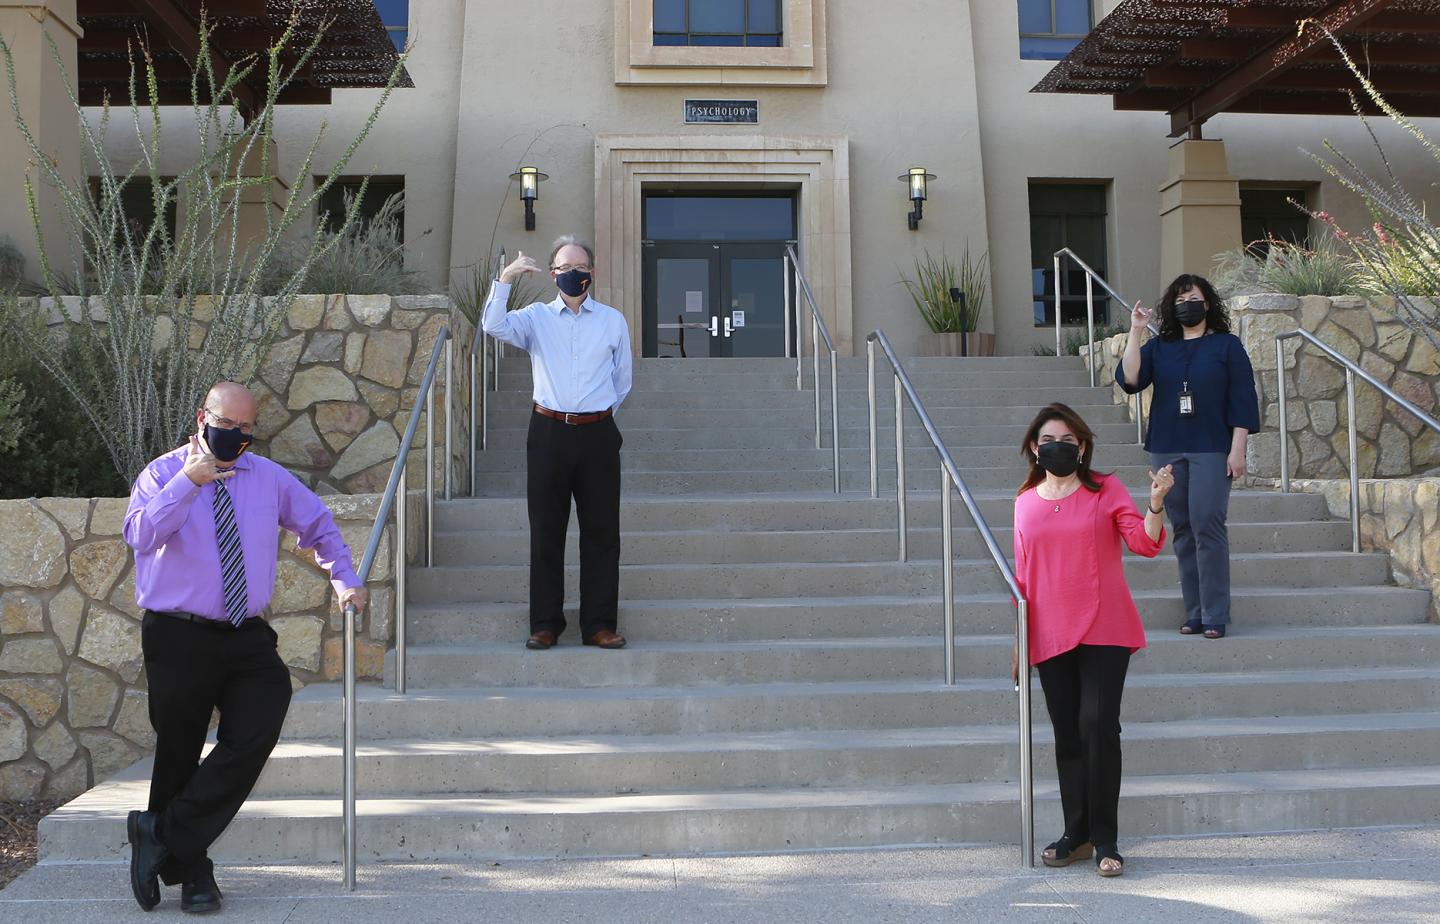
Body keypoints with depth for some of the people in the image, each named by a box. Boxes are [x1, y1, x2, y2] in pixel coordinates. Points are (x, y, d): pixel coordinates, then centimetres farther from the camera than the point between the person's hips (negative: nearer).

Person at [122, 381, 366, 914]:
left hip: (247, 637, 3)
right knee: (179, 756, 4)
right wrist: (189, 482, -27)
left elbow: (319, 526, 25)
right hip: (179, 637, -2)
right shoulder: (164, 475, -1)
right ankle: (191, 871, 20)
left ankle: (163, 835, -7)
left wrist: (345, 580, 17)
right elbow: (139, 534, -21)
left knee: (255, 734, -18)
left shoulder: (269, 478, 10)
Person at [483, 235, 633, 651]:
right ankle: (545, 624, 11)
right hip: (549, 433, 0)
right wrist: (505, 279, -19)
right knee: (546, 531, 3)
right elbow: (494, 326, -12)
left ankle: (599, 624, 8)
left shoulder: (613, 320, 9)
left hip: (598, 433, 0)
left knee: (601, 531, 1)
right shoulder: (536, 317, 6)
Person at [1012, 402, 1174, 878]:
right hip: (1051, 637, 3)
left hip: (1104, 631, -3)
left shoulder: (1106, 490, 1)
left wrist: (1156, 502, -28)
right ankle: (1076, 835, 19)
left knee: (1098, 727, -10)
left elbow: (1146, 544, -9)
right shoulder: (1025, 503, 9)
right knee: (1068, 736, 9)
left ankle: (1105, 840, 0)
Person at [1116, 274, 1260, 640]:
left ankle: (1215, 616, -7)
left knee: (1207, 525, -12)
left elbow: (1242, 400, 0)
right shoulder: (1158, 348, 12)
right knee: (1182, 530, 4)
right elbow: (1129, 380, -4)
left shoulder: (1227, 345, 4)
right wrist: (1135, 333, -9)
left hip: (1211, 450, -3)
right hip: (1167, 450, 4)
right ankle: (1194, 614, 10)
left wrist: (1237, 450, -7)